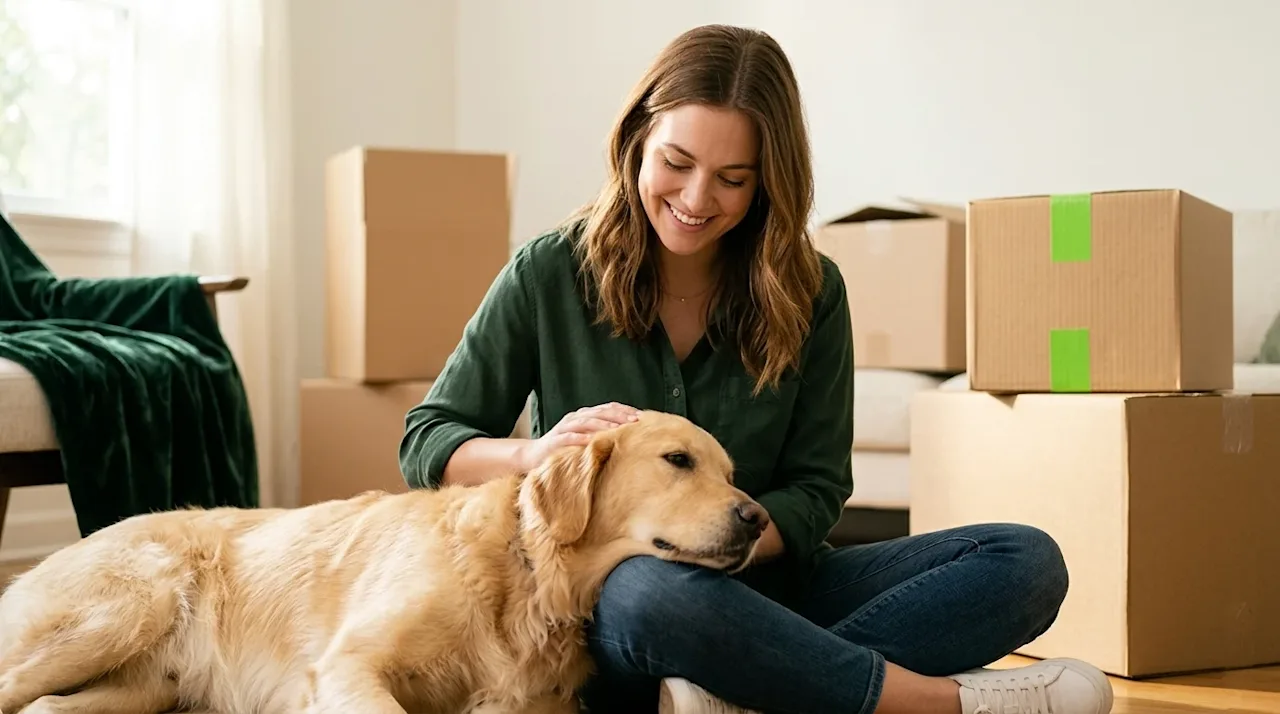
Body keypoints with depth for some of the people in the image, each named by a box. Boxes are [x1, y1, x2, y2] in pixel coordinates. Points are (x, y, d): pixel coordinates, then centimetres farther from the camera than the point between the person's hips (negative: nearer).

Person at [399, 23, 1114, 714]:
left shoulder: (808, 292, 1)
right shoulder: (551, 273, -4)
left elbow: (815, 492, 1)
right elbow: (425, 442, 1)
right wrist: (537, 451, -21)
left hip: (761, 583, 3)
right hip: (601, 600, -3)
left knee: (1029, 562, -16)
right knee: (659, 592, -42)